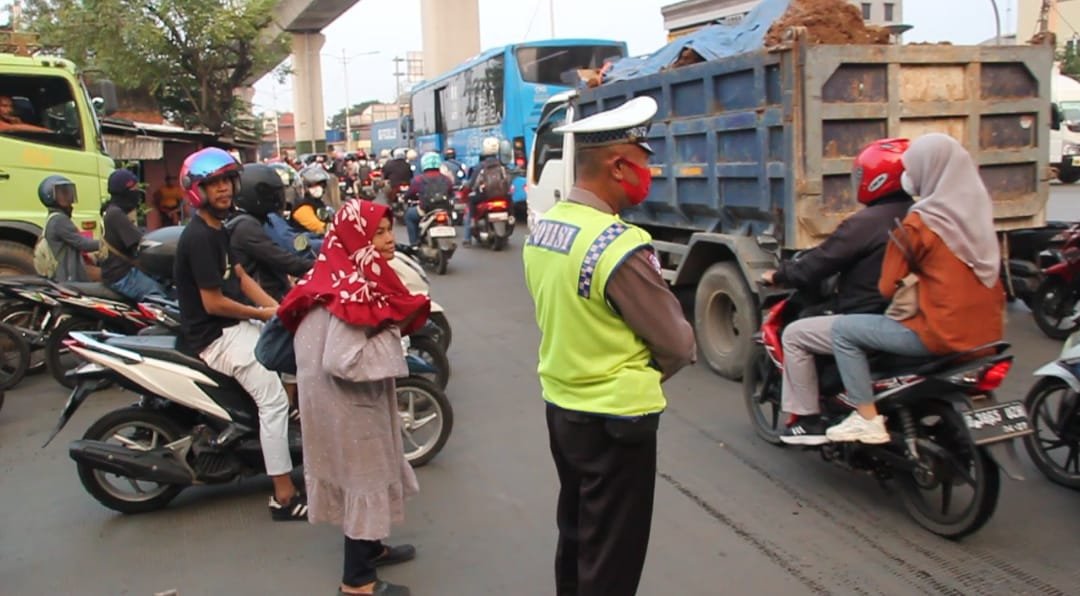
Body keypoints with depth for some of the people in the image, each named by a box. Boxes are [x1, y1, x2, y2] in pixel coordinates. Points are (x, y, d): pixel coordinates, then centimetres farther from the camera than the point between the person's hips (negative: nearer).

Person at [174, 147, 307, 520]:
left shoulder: (218, 229, 13)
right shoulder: (199, 238, -19)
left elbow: (240, 276, 11)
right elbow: (213, 303, -22)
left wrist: (277, 308, -2)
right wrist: (264, 315, -11)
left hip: (232, 327, 11)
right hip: (213, 336, -11)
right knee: (273, 399, -20)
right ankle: (284, 497, -16)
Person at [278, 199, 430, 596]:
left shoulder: (353, 274, 5)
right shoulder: (352, 291, -26)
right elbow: (340, 360, -31)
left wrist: (395, 324, 3)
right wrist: (392, 336, -21)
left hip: (355, 398, 10)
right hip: (349, 401, -10)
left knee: (368, 472, 23)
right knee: (366, 477, 3)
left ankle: (369, 548, 42)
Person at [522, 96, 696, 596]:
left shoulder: (541, 228, 1)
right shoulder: (620, 246, -24)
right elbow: (678, 345, -15)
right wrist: (642, 375, 3)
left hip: (559, 405, 8)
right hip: (616, 420, -8)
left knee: (574, 540, 24)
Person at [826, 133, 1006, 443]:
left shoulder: (919, 223, -13)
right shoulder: (978, 211, 7)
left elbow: (888, 288, -9)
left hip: (943, 334, -8)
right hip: (987, 332, 8)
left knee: (844, 330, 0)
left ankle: (868, 420, 0)